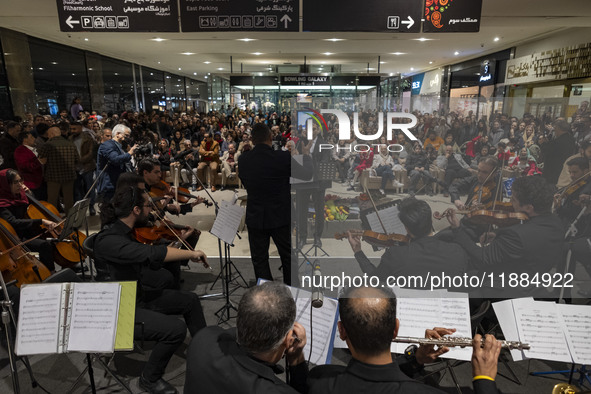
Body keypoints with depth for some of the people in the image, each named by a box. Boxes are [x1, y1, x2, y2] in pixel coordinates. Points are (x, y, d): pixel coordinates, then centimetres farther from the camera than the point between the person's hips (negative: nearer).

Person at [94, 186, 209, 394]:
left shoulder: (129, 230, 0)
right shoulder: (108, 240, -29)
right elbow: (152, 254, -42)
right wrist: (191, 253, -30)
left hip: (142, 295, 10)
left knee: (190, 300, 13)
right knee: (176, 329, -24)